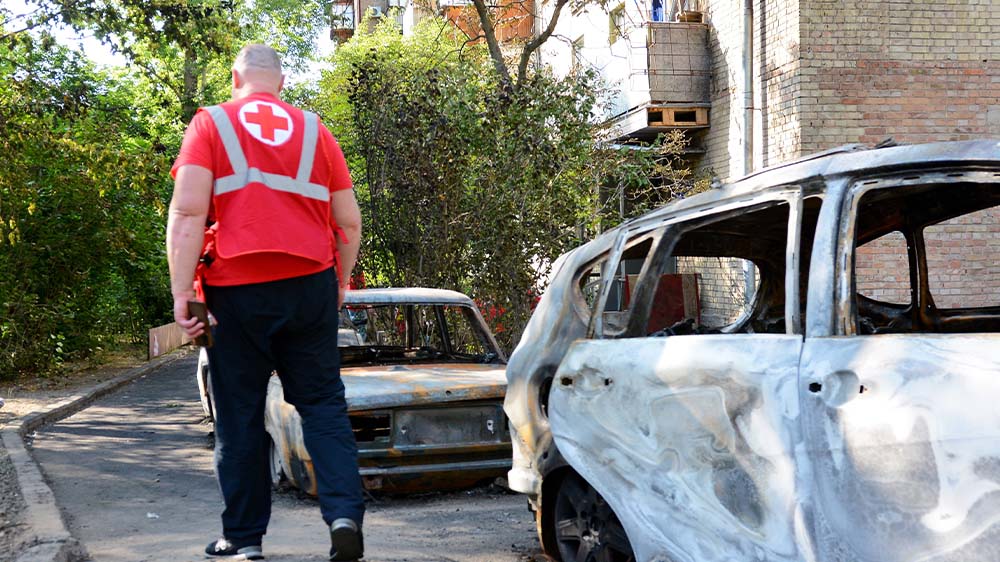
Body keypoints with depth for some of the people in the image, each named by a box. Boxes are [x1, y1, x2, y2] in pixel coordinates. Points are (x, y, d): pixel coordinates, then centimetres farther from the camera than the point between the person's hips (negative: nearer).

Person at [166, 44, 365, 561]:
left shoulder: (210, 124, 3)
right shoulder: (313, 129, 11)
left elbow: (187, 213, -9)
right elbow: (350, 222, 10)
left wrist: (181, 293, -9)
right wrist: (340, 284, 22)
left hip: (237, 288, -2)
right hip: (310, 284, 2)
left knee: (239, 415, 9)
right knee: (322, 404, 10)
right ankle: (345, 513, -6)